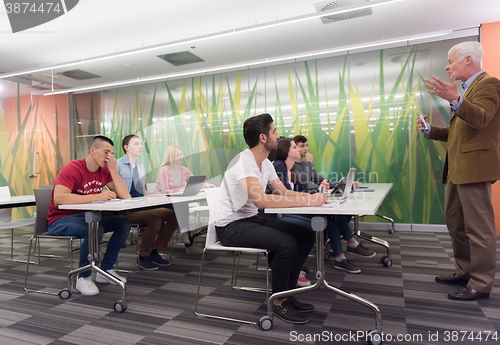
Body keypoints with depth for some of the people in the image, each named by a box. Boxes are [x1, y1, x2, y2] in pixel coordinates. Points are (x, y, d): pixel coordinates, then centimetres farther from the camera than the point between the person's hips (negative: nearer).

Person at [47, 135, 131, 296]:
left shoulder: (105, 170, -1)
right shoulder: (72, 169, -20)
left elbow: (124, 195, -8)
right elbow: (58, 198, -35)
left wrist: (113, 170, -17)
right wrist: (96, 197, -40)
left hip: (87, 216, 7)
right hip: (61, 219, -7)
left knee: (124, 223, -10)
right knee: (95, 230, -34)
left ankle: (105, 269, 2)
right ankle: (84, 277, -12)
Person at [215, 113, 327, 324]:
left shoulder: (265, 163, 6)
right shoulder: (244, 162, -24)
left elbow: (284, 192, 7)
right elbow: (261, 200, -36)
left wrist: (312, 196, -11)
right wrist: (307, 201, -33)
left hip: (253, 219, 9)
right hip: (231, 227, -9)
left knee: (306, 236, 1)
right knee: (286, 243, -27)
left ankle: (287, 292, 13)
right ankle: (278, 302, -3)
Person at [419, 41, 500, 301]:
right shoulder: (467, 89, 21)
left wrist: (453, 99, -42)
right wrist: (429, 130, 8)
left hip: (474, 167, -10)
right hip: (457, 168, 10)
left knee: (478, 228, -2)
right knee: (456, 224, 16)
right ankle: (465, 272, 29)